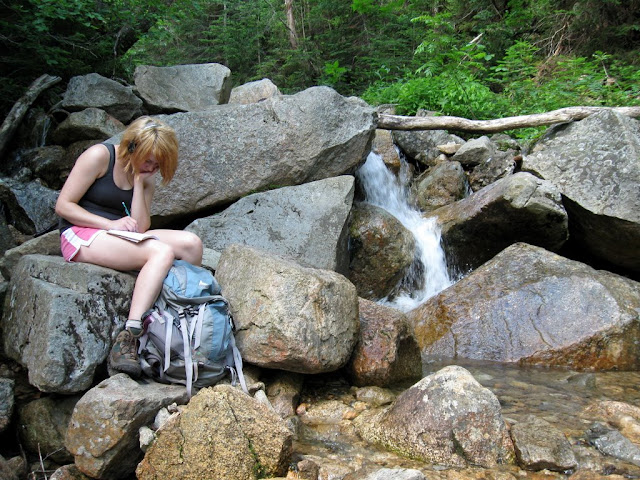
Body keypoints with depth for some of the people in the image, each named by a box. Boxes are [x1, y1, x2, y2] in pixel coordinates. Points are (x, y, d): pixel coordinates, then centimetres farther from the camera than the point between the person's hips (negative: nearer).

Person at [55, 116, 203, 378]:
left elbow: (140, 227, 0)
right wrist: (110, 224, -18)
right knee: (162, 252, -32)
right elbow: (63, 205, -9)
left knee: (190, 242, -16)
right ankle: (126, 341, -41)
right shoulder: (100, 156, -5)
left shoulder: (145, 176, 13)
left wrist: (139, 181, -5)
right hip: (80, 236, -7)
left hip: (119, 238, 7)